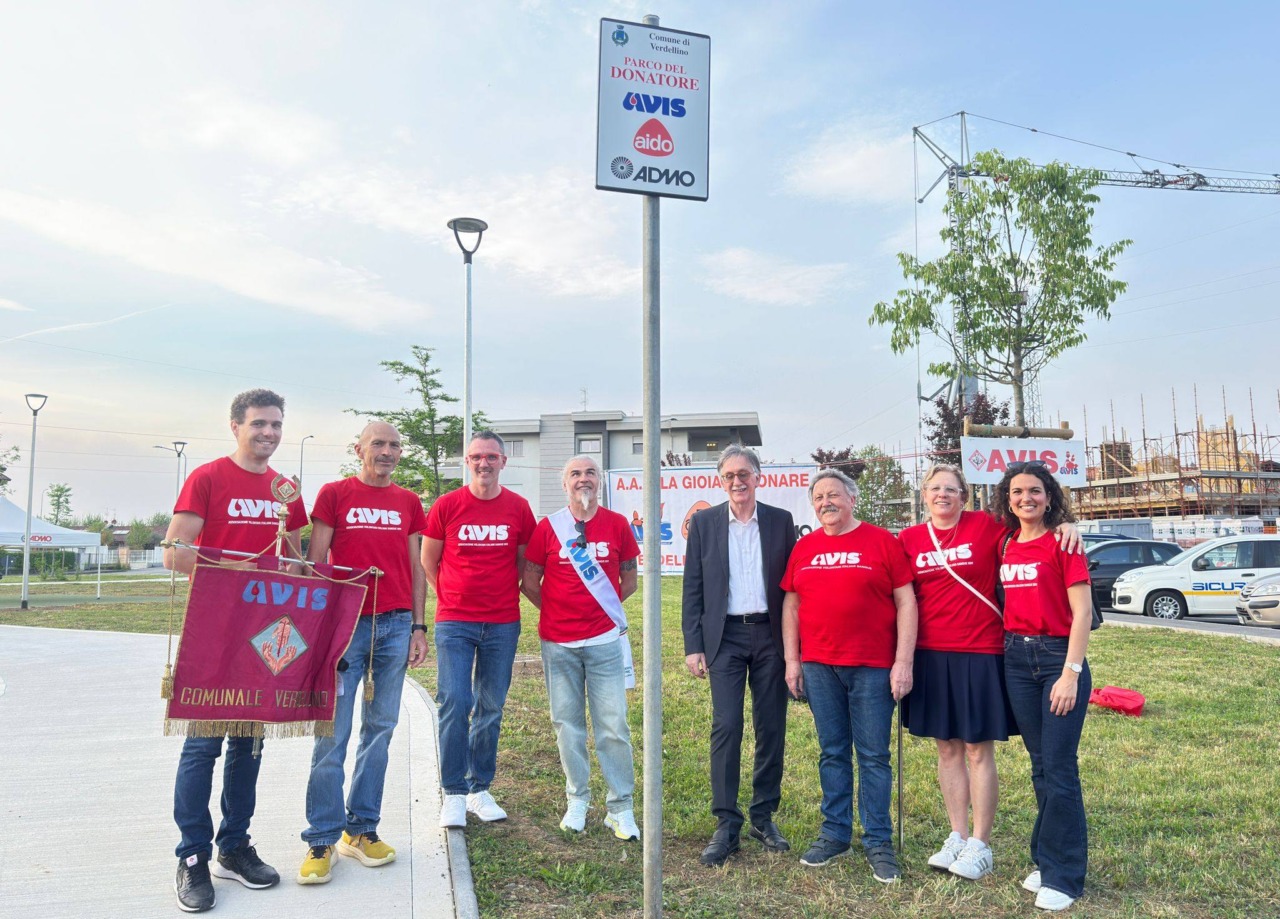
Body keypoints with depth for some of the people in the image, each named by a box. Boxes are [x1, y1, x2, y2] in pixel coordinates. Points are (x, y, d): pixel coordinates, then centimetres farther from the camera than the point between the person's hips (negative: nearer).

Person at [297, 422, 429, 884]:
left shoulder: (409, 502, 12)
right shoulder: (334, 494, 2)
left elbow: (416, 569, 13)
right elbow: (316, 561, 1)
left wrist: (418, 628, 7)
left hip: (395, 626, 4)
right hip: (344, 624, -3)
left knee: (380, 728, 8)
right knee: (332, 731, -2)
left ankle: (362, 830, 20)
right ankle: (322, 839, 8)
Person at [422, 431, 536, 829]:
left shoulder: (518, 508, 3)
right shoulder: (447, 506, -1)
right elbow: (427, 561, 9)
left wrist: (506, 594, 9)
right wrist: (450, 598, 9)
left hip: (503, 623, 2)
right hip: (455, 622, -2)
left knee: (491, 708, 9)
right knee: (454, 704, -6)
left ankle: (480, 790, 22)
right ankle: (454, 794, 8)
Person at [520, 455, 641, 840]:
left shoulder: (617, 524, 2)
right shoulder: (548, 527, 1)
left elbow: (629, 580, 13)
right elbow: (529, 583, 8)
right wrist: (558, 610, 10)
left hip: (605, 639, 0)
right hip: (558, 642, 1)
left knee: (613, 725, -1)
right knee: (567, 724, 9)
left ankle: (621, 808, 11)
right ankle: (577, 801, 24)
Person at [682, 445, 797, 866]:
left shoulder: (781, 521, 5)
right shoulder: (704, 522, 4)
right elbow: (693, 589, 3)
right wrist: (693, 646, -3)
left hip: (771, 635, 1)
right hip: (725, 637, -1)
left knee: (771, 728, 7)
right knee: (726, 727, -6)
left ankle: (764, 817, 23)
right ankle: (726, 825, 4)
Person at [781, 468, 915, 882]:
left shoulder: (882, 541, -2)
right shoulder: (804, 548, 8)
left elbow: (906, 602, -4)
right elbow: (791, 605, 12)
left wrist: (903, 662, -9)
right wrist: (792, 660, 6)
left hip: (872, 668, -3)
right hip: (818, 667, 3)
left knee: (873, 756, 4)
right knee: (832, 753, 12)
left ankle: (878, 842, 17)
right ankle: (835, 833, 24)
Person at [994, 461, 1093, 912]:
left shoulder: (1062, 543, -7)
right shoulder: (1006, 546, 9)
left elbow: (1082, 612, -11)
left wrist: (1070, 674, -16)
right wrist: (1009, 647, 3)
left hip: (1058, 656, -5)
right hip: (1016, 658, 5)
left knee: (1059, 768, -2)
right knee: (1040, 765, 13)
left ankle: (1061, 875, 9)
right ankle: (1047, 859, 25)